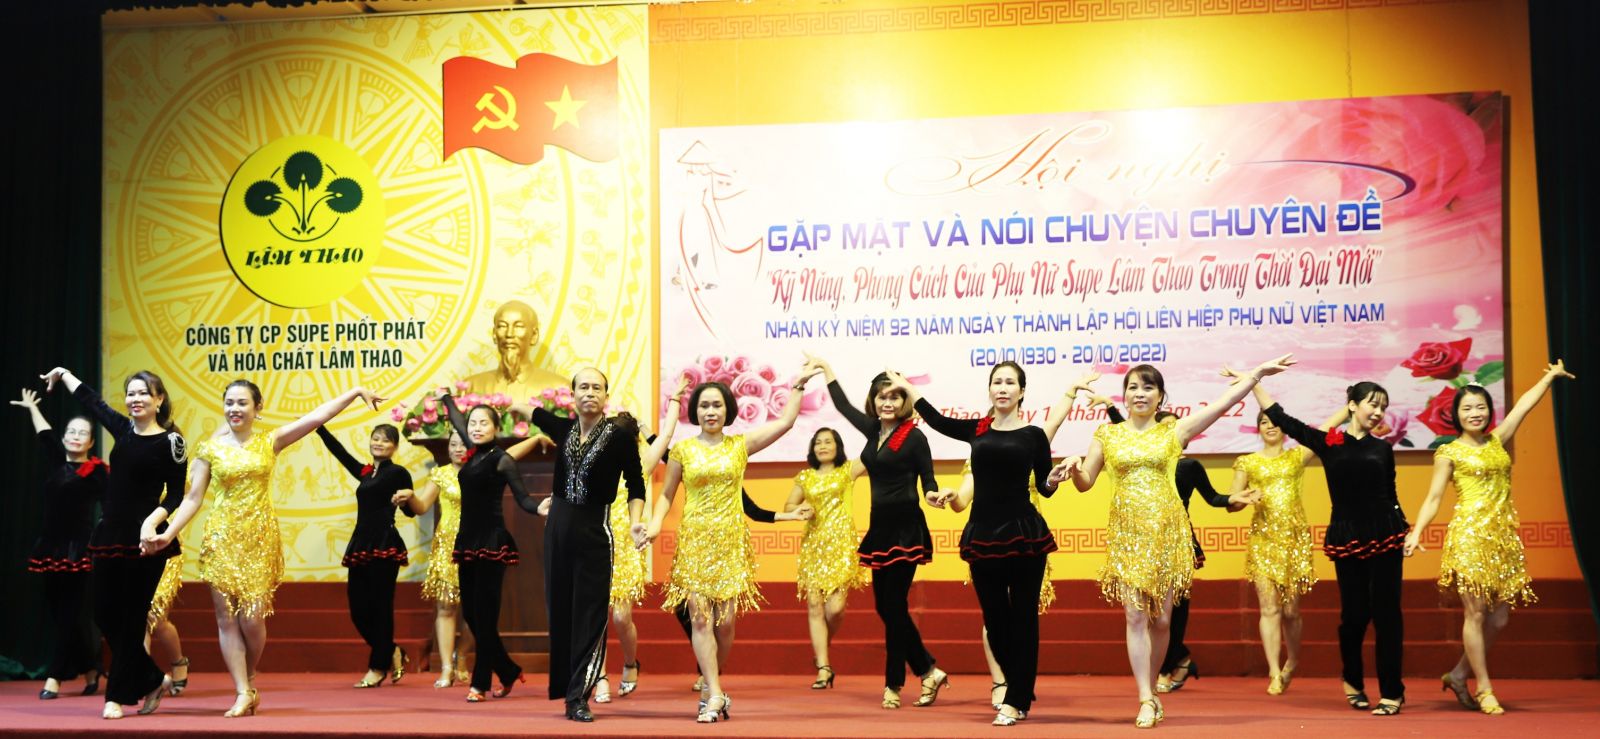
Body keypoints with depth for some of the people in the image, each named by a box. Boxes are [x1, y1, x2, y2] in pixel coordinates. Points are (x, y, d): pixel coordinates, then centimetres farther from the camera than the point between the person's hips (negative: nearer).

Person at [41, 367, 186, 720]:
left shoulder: (170, 441, -8)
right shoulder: (123, 428, 10)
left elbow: (176, 494, -8)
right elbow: (91, 400, 25)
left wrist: (153, 521, -22)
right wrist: (63, 373, 38)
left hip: (144, 540, -7)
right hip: (110, 535, 7)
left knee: (131, 618, -1)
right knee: (104, 614, 8)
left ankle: (119, 695, 10)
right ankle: (153, 680, 22)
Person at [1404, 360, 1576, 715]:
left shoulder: (1498, 441, 13)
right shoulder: (1449, 453, 0)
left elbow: (1524, 405, 19)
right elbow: (1433, 499, -4)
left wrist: (1551, 376, 22)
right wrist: (1416, 533, -16)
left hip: (1502, 536, 5)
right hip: (1469, 536, -5)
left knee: (1499, 617, 4)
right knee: (1476, 613, -6)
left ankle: (1458, 675, 18)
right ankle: (1484, 689, 1)